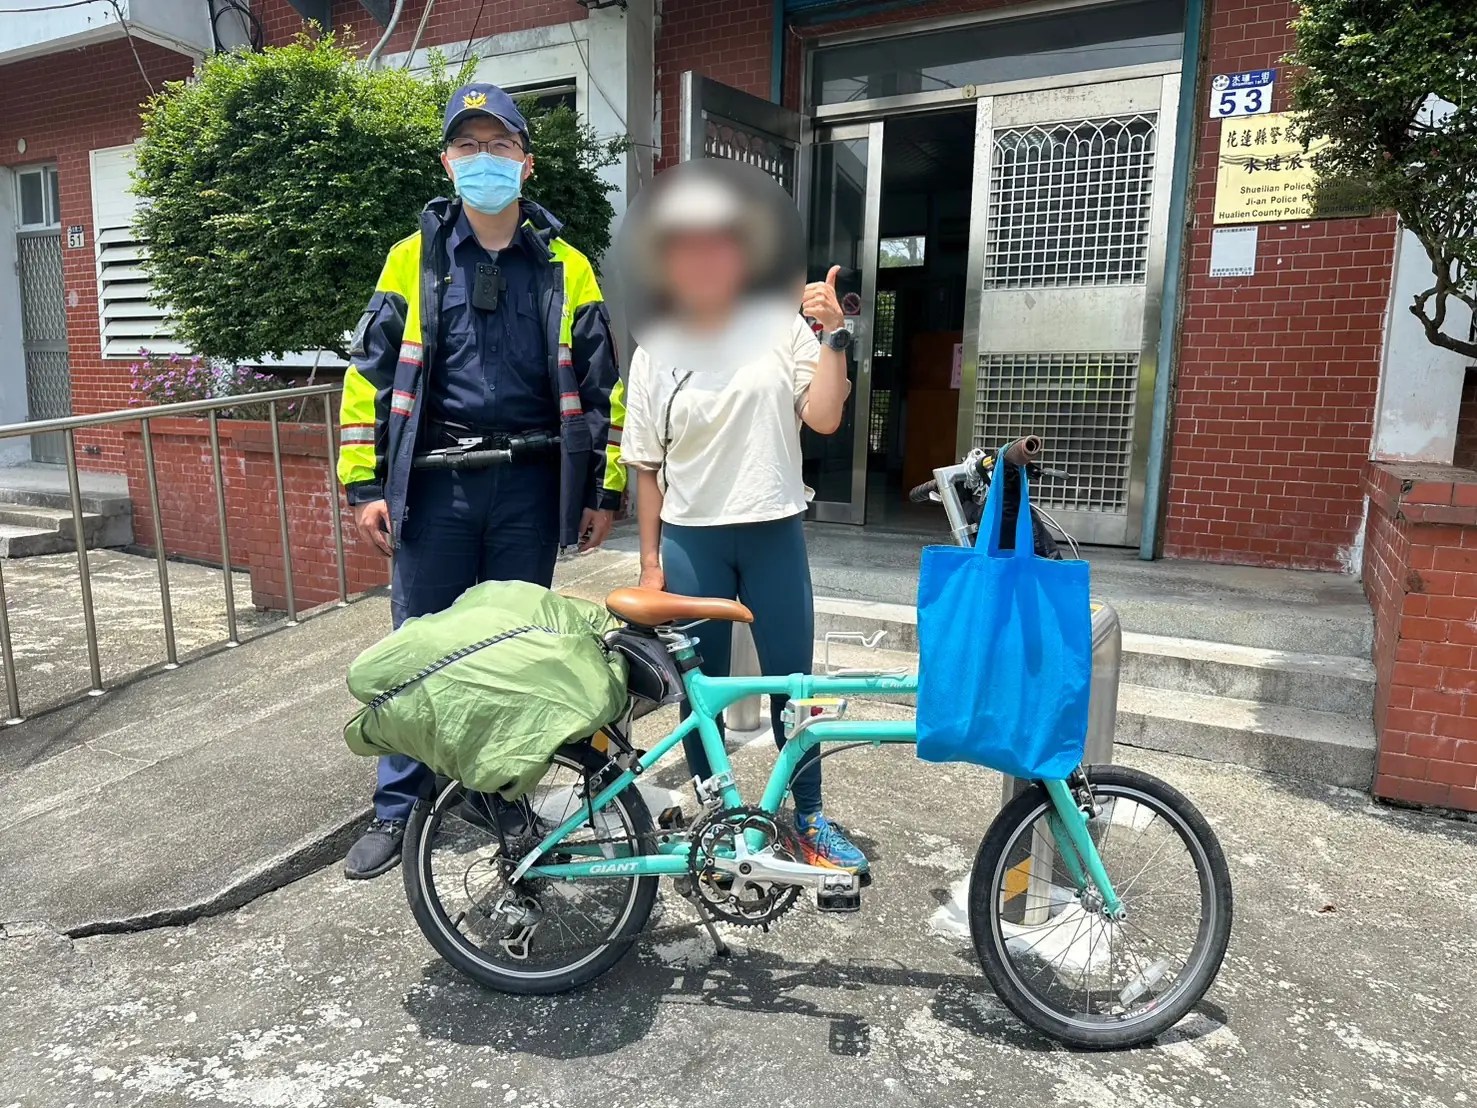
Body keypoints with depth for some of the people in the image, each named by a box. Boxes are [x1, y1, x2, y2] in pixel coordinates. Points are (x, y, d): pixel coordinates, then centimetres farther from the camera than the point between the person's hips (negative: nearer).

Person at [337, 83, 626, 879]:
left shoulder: (565, 267, 6)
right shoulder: (414, 259, 5)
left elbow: (600, 384, 6)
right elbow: (370, 375, 4)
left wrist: (605, 490, 2)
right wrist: (365, 486, -2)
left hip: (530, 486, 1)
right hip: (436, 485, 0)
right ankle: (398, 808, 21)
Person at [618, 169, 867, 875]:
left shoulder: (781, 329, -1)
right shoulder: (655, 353, 2)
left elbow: (824, 418, -9)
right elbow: (647, 467, 4)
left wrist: (832, 335, -16)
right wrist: (650, 561, 3)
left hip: (773, 533, 0)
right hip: (691, 539, 1)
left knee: (792, 679, 6)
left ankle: (810, 820, 24)